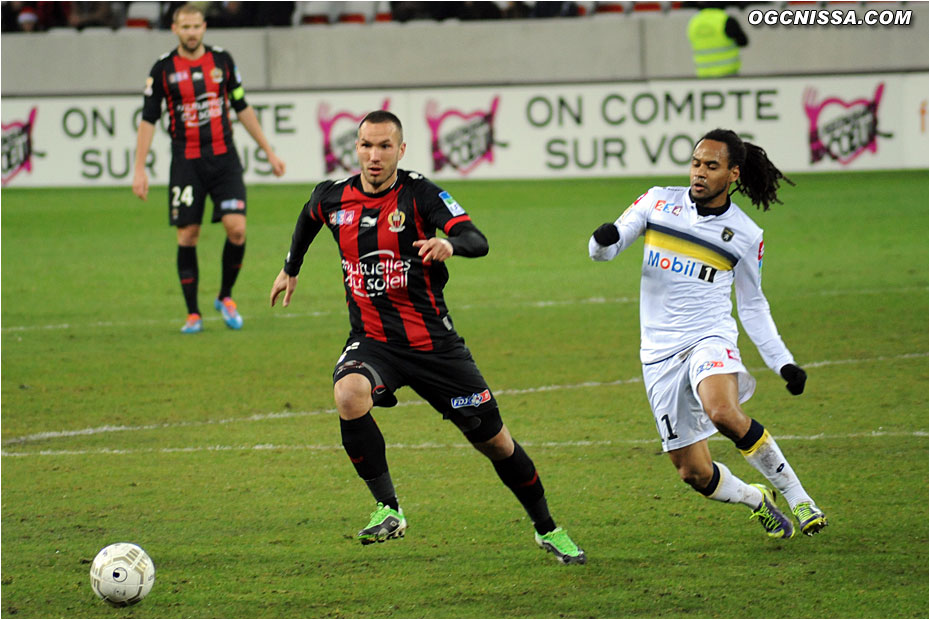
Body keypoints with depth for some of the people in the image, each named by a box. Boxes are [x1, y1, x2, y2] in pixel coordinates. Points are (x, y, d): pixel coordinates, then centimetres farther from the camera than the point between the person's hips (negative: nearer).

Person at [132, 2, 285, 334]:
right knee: (187, 236, -2)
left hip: (224, 158, 1)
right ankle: (193, 314, 7)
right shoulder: (163, 69, -1)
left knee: (236, 228, -12)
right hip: (186, 163, -1)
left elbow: (242, 108, 14)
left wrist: (269, 151, 15)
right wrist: (139, 169, -5)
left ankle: (225, 297, 10)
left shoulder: (222, 61, 5)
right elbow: (148, 120, 2)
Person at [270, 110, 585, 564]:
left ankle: (546, 528, 27)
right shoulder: (333, 199, 0)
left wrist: (450, 244, -46)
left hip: (432, 339, -2)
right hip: (371, 340, 2)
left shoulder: (419, 194, -11)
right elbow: (309, 217, 26)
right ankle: (388, 509, -22)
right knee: (349, 395, -33)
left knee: (493, 439, 4)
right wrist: (291, 268, 37)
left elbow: (477, 241, -24)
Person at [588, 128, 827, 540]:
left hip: (710, 339, -2)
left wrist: (783, 362, 5)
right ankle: (757, 500, 31)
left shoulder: (745, 235, 3)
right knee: (694, 473, -2)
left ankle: (796, 496, -20)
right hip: (660, 352, 2)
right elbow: (603, 251, 6)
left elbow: (752, 305, 14)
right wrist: (603, 240, -19)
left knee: (723, 412, -37)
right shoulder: (659, 202, 4)